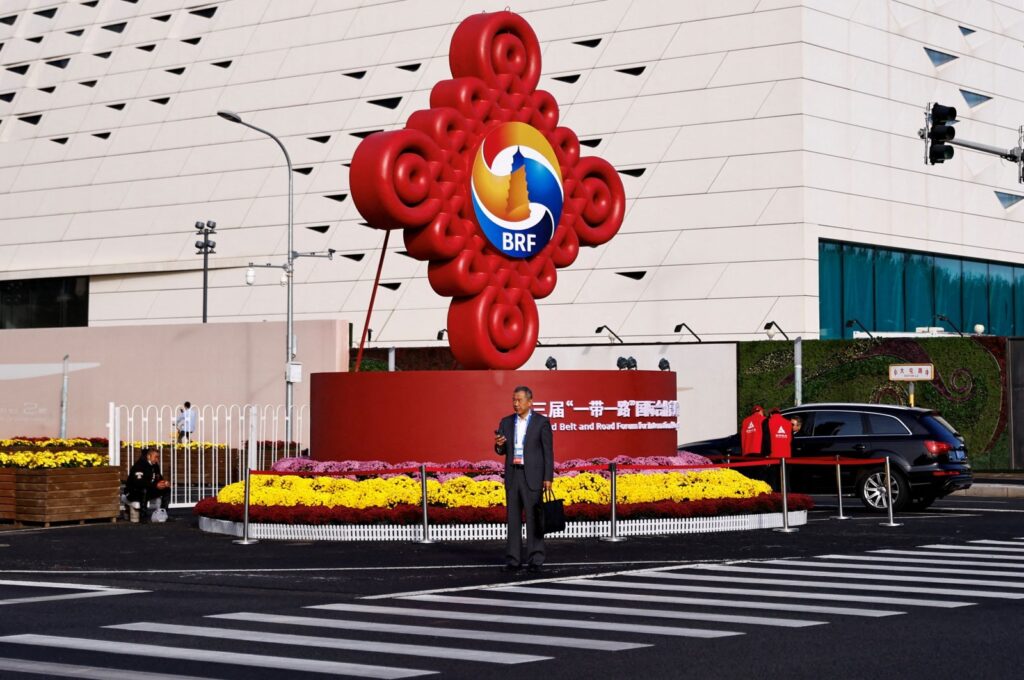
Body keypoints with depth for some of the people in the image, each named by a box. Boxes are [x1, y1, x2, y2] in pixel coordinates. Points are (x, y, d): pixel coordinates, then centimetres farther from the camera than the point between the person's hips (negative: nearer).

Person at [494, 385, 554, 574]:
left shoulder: (542, 422, -3)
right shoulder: (506, 422, 9)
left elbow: (548, 452, -4)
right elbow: (502, 451, 11)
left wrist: (548, 478, -10)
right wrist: (499, 445, -13)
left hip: (533, 475, -4)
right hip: (512, 475, 4)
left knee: (533, 519, -5)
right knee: (513, 518, 4)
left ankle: (535, 560, -1)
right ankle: (513, 560, 7)